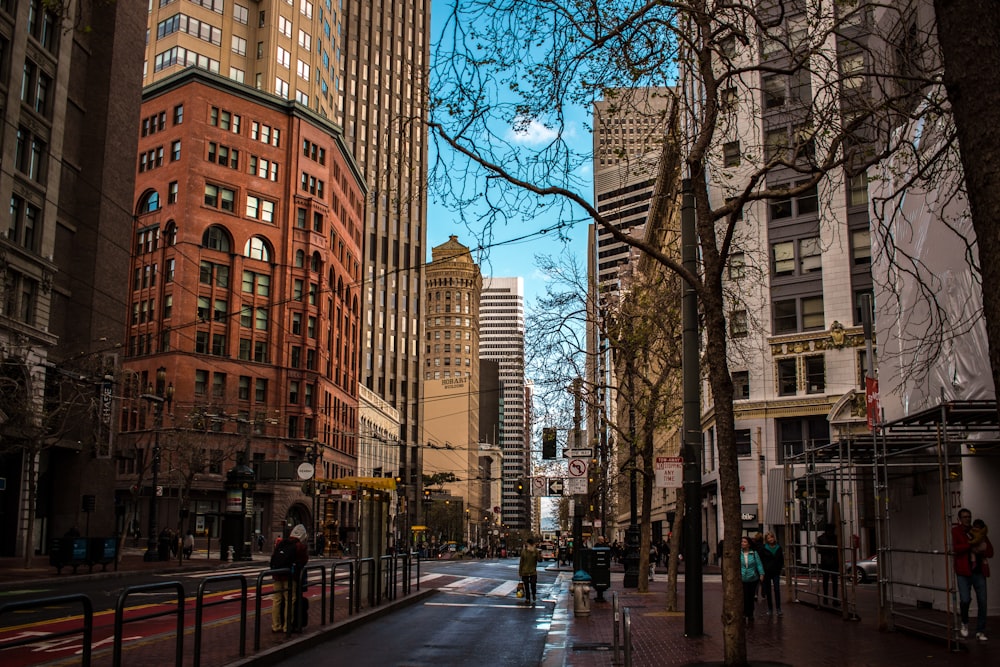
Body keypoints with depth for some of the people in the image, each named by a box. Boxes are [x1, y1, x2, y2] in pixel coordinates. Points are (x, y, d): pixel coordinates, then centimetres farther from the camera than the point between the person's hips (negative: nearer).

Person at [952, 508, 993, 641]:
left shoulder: (980, 533, 11)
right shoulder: (955, 531, 0)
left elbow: (990, 552, 6)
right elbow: (955, 548, -16)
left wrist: (979, 550, -12)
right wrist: (973, 543, -18)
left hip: (979, 571, 3)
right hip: (963, 572, -3)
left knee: (982, 601, 0)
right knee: (965, 599, -14)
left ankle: (980, 631, 14)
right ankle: (965, 623, 16)